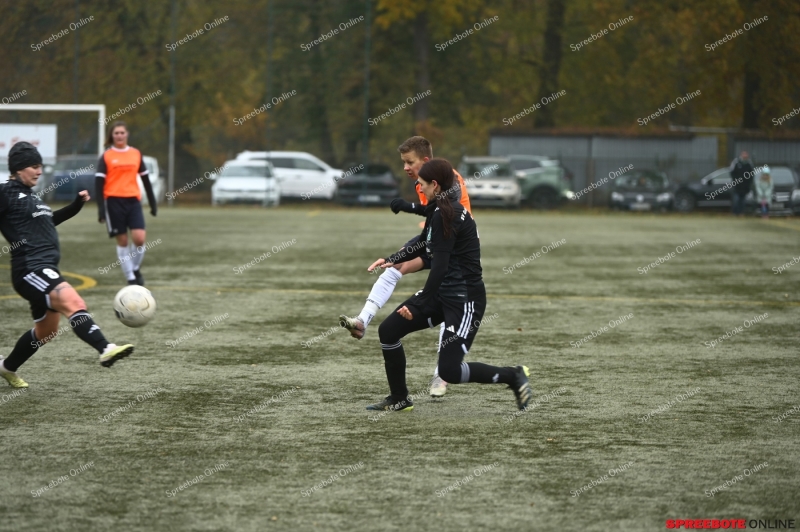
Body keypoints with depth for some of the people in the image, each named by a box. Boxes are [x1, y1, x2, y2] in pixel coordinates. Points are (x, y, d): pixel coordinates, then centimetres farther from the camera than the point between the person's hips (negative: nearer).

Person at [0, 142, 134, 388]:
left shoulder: (28, 194, 19)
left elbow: (49, 220, 34)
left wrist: (76, 205, 24)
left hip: (45, 270, 11)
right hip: (31, 269, -10)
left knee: (46, 331, 21)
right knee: (74, 303, -30)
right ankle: (105, 350, -47)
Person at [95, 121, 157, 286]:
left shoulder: (136, 154, 10)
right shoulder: (106, 156, 1)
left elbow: (145, 179, 16)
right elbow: (99, 182, -3)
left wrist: (153, 202, 14)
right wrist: (101, 207, -10)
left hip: (133, 201, 2)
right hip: (114, 201, -2)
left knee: (139, 238, -12)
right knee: (122, 241, 1)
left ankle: (136, 268, 14)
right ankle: (130, 278, 9)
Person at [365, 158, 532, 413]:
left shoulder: (445, 214, -19)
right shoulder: (439, 211, 11)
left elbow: (440, 265, -24)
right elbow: (424, 244, 29)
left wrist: (422, 304, -24)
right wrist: (393, 260, 27)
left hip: (465, 299, -10)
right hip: (442, 293, 10)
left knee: (449, 370, -14)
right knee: (388, 330, 6)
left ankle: (514, 376, 3)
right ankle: (399, 399, 19)